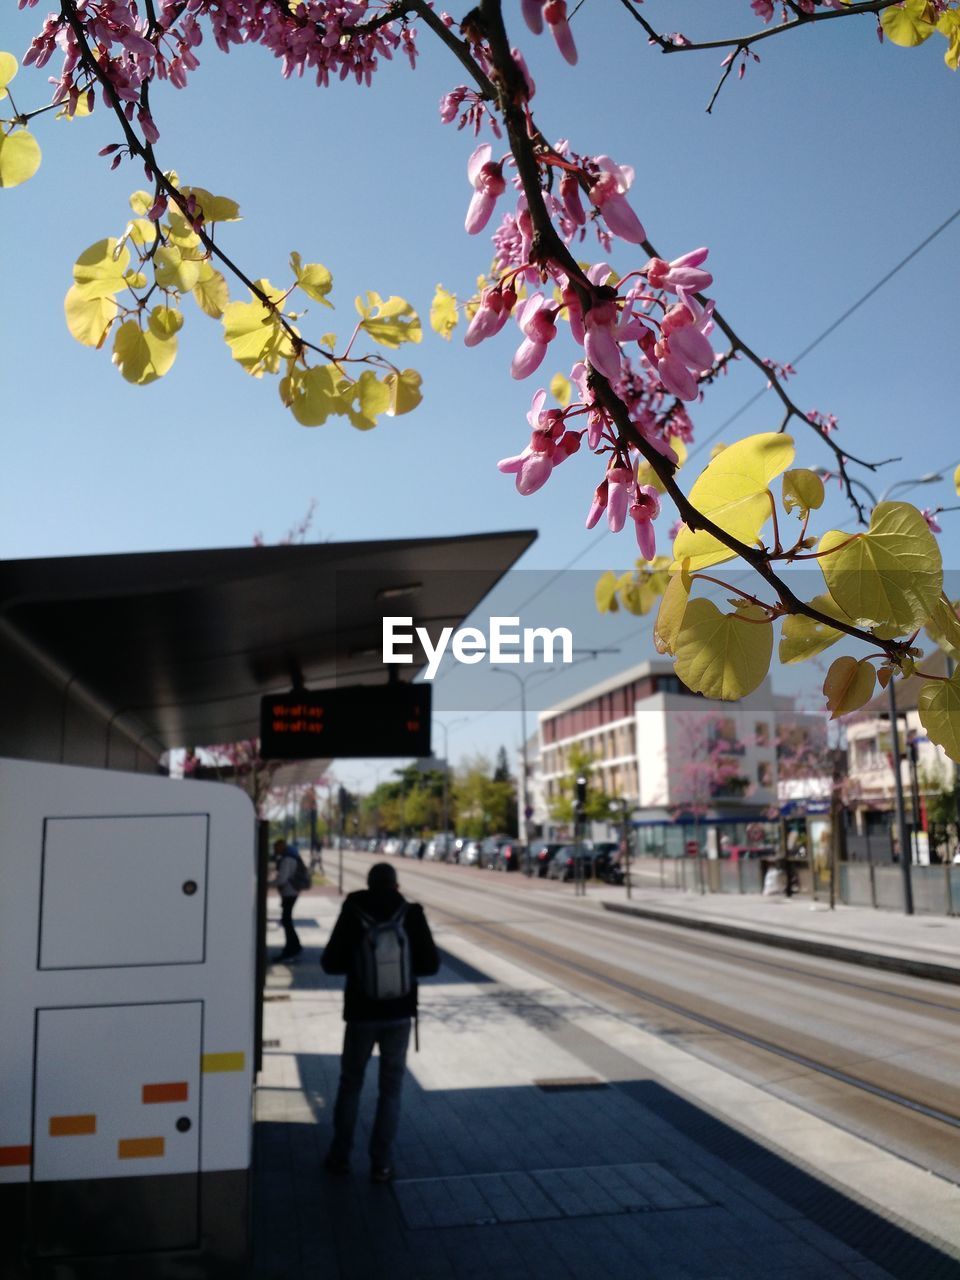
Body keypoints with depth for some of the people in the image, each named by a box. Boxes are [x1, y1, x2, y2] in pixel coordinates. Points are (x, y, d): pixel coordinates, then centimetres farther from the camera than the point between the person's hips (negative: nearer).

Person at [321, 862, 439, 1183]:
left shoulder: (353, 915, -12)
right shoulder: (411, 915, -11)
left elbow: (330, 963, -8)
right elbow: (431, 963, -7)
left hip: (361, 1013, 0)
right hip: (398, 1014, 0)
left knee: (350, 1083, 18)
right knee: (390, 1088, 12)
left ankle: (340, 1156, 23)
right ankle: (381, 1163, 13)